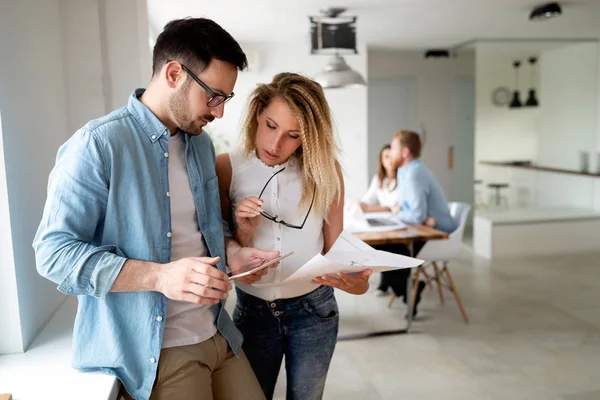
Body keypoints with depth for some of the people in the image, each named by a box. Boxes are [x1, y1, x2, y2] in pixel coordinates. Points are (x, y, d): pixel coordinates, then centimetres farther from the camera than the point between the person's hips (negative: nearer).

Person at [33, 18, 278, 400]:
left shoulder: (201, 143, 7)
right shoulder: (97, 145, -16)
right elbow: (54, 251, -18)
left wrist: (232, 251, -2)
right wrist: (159, 276, -29)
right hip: (153, 351, -6)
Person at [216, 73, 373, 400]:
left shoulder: (324, 171, -10)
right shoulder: (227, 168, -12)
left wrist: (354, 279, -26)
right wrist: (244, 232, -26)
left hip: (314, 310, 0)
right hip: (252, 311, 0)